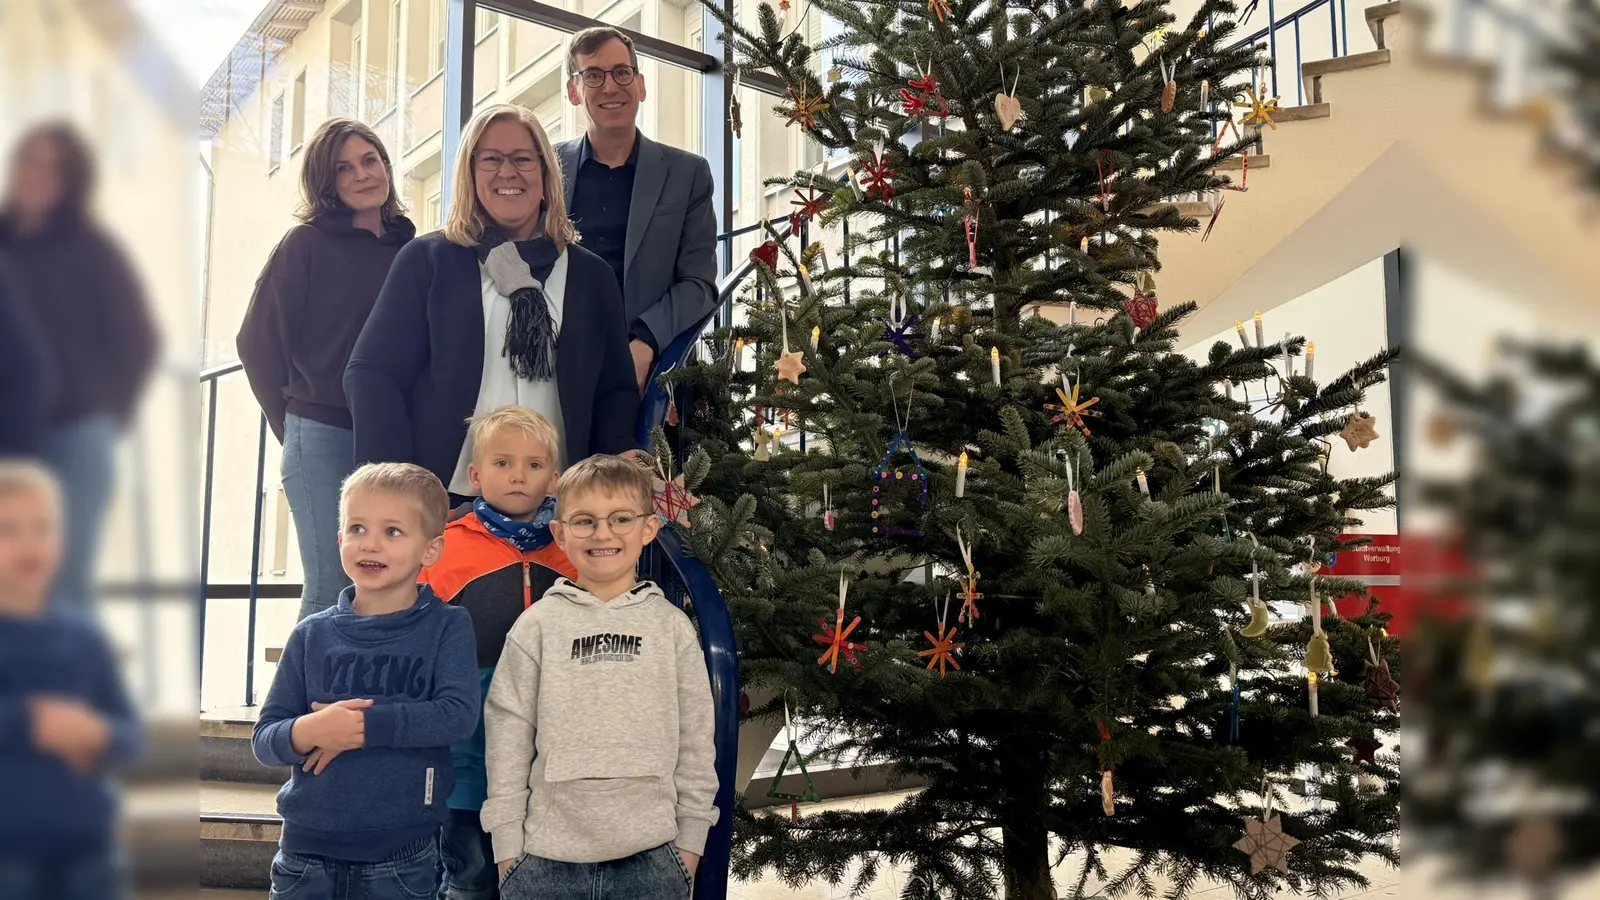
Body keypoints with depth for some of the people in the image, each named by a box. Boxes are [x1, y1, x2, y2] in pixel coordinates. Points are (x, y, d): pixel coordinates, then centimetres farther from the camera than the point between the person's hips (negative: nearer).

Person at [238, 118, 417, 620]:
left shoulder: (409, 248, 10)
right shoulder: (307, 244, 0)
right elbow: (258, 342, 2)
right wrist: (292, 424, 4)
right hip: (324, 437, -4)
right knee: (332, 589, -6)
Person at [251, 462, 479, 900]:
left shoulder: (447, 627, -3)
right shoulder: (313, 634, 2)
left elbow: (458, 715, -16)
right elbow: (264, 737, 2)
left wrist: (364, 723, -19)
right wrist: (309, 731, -19)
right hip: (307, 849, 2)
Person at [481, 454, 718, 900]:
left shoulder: (672, 626, 3)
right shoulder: (538, 626, 0)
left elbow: (696, 743, 5)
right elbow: (507, 737, 1)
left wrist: (689, 847, 4)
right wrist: (507, 850, -1)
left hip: (650, 859, 1)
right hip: (547, 860, 0)